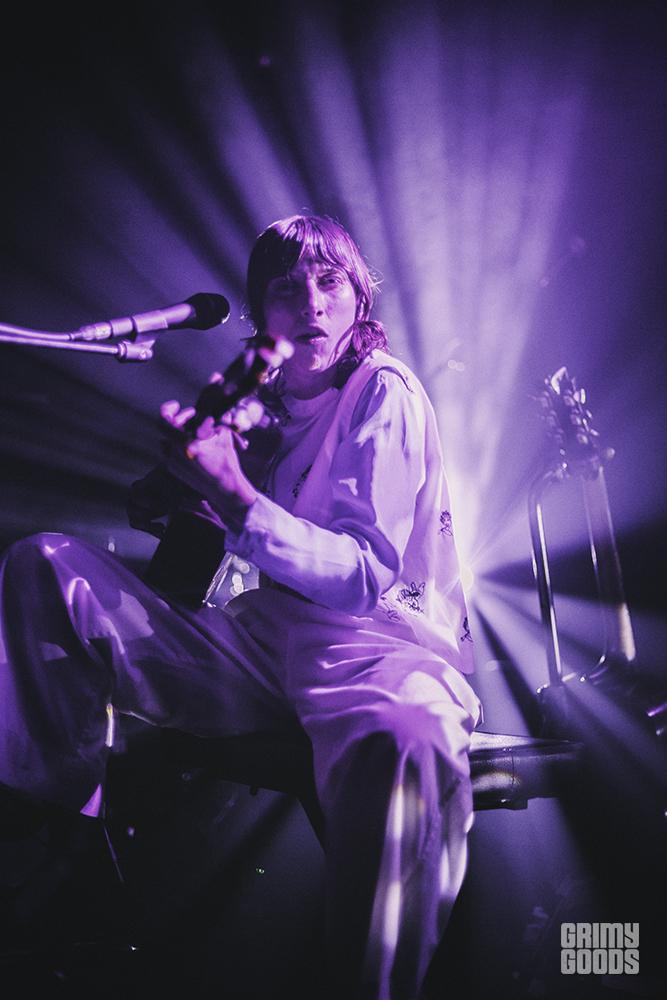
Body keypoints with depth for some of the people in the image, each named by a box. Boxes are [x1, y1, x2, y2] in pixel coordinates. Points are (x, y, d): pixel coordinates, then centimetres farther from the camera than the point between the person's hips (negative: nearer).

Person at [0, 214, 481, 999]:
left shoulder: (385, 393, -3)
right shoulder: (268, 400, 16)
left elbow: (367, 579, -12)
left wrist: (233, 497, -22)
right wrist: (175, 508, 5)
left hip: (376, 640, -7)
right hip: (266, 641, 7)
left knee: (399, 748, -47)